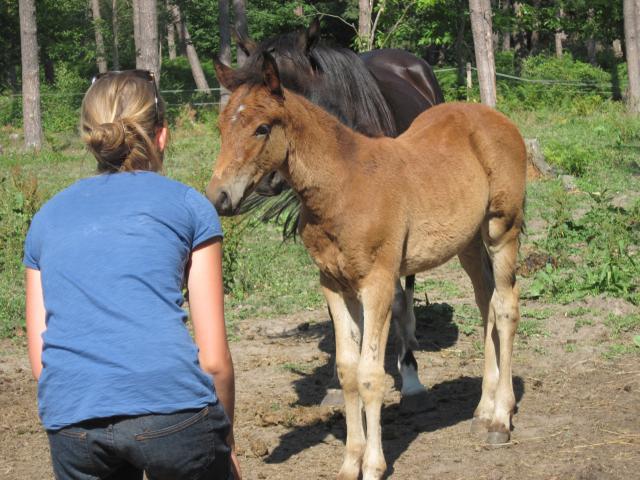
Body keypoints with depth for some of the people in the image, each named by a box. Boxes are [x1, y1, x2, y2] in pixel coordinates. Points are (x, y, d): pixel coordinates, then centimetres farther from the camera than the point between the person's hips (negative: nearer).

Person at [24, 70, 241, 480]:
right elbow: (214, 358, 7)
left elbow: (40, 359, 16)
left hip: (69, 420, 3)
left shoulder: (47, 218, 21)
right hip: (173, 404, -3)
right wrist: (226, 441, 19)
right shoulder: (188, 205, 12)